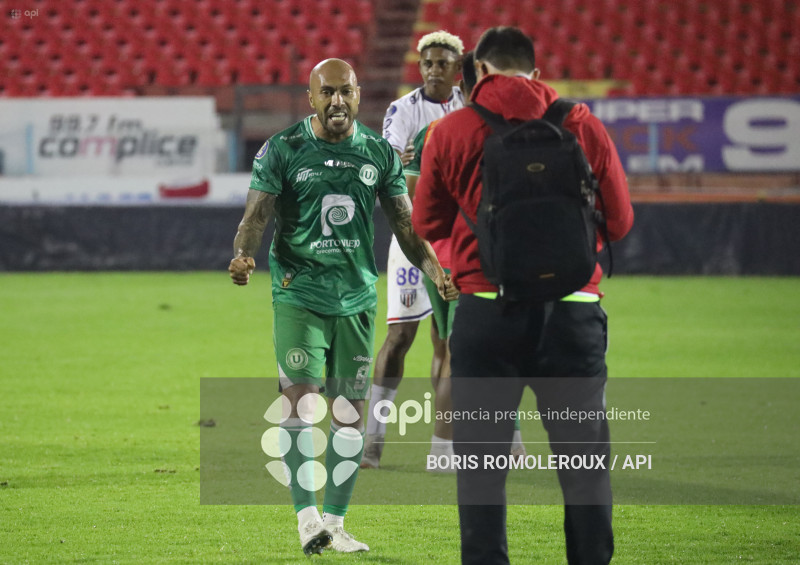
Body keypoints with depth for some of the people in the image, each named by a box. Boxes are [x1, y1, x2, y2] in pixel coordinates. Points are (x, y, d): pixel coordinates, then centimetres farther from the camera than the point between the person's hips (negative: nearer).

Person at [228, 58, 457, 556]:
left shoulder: (379, 154, 8)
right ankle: (307, 515, -16)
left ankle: (335, 522, 12)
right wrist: (244, 254, -28)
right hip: (299, 293, -4)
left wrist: (437, 271, -4)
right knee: (302, 399, -16)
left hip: (358, 296, 4)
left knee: (350, 412, 4)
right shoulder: (282, 151, -2)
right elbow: (257, 216, -7)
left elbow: (405, 226, 11)